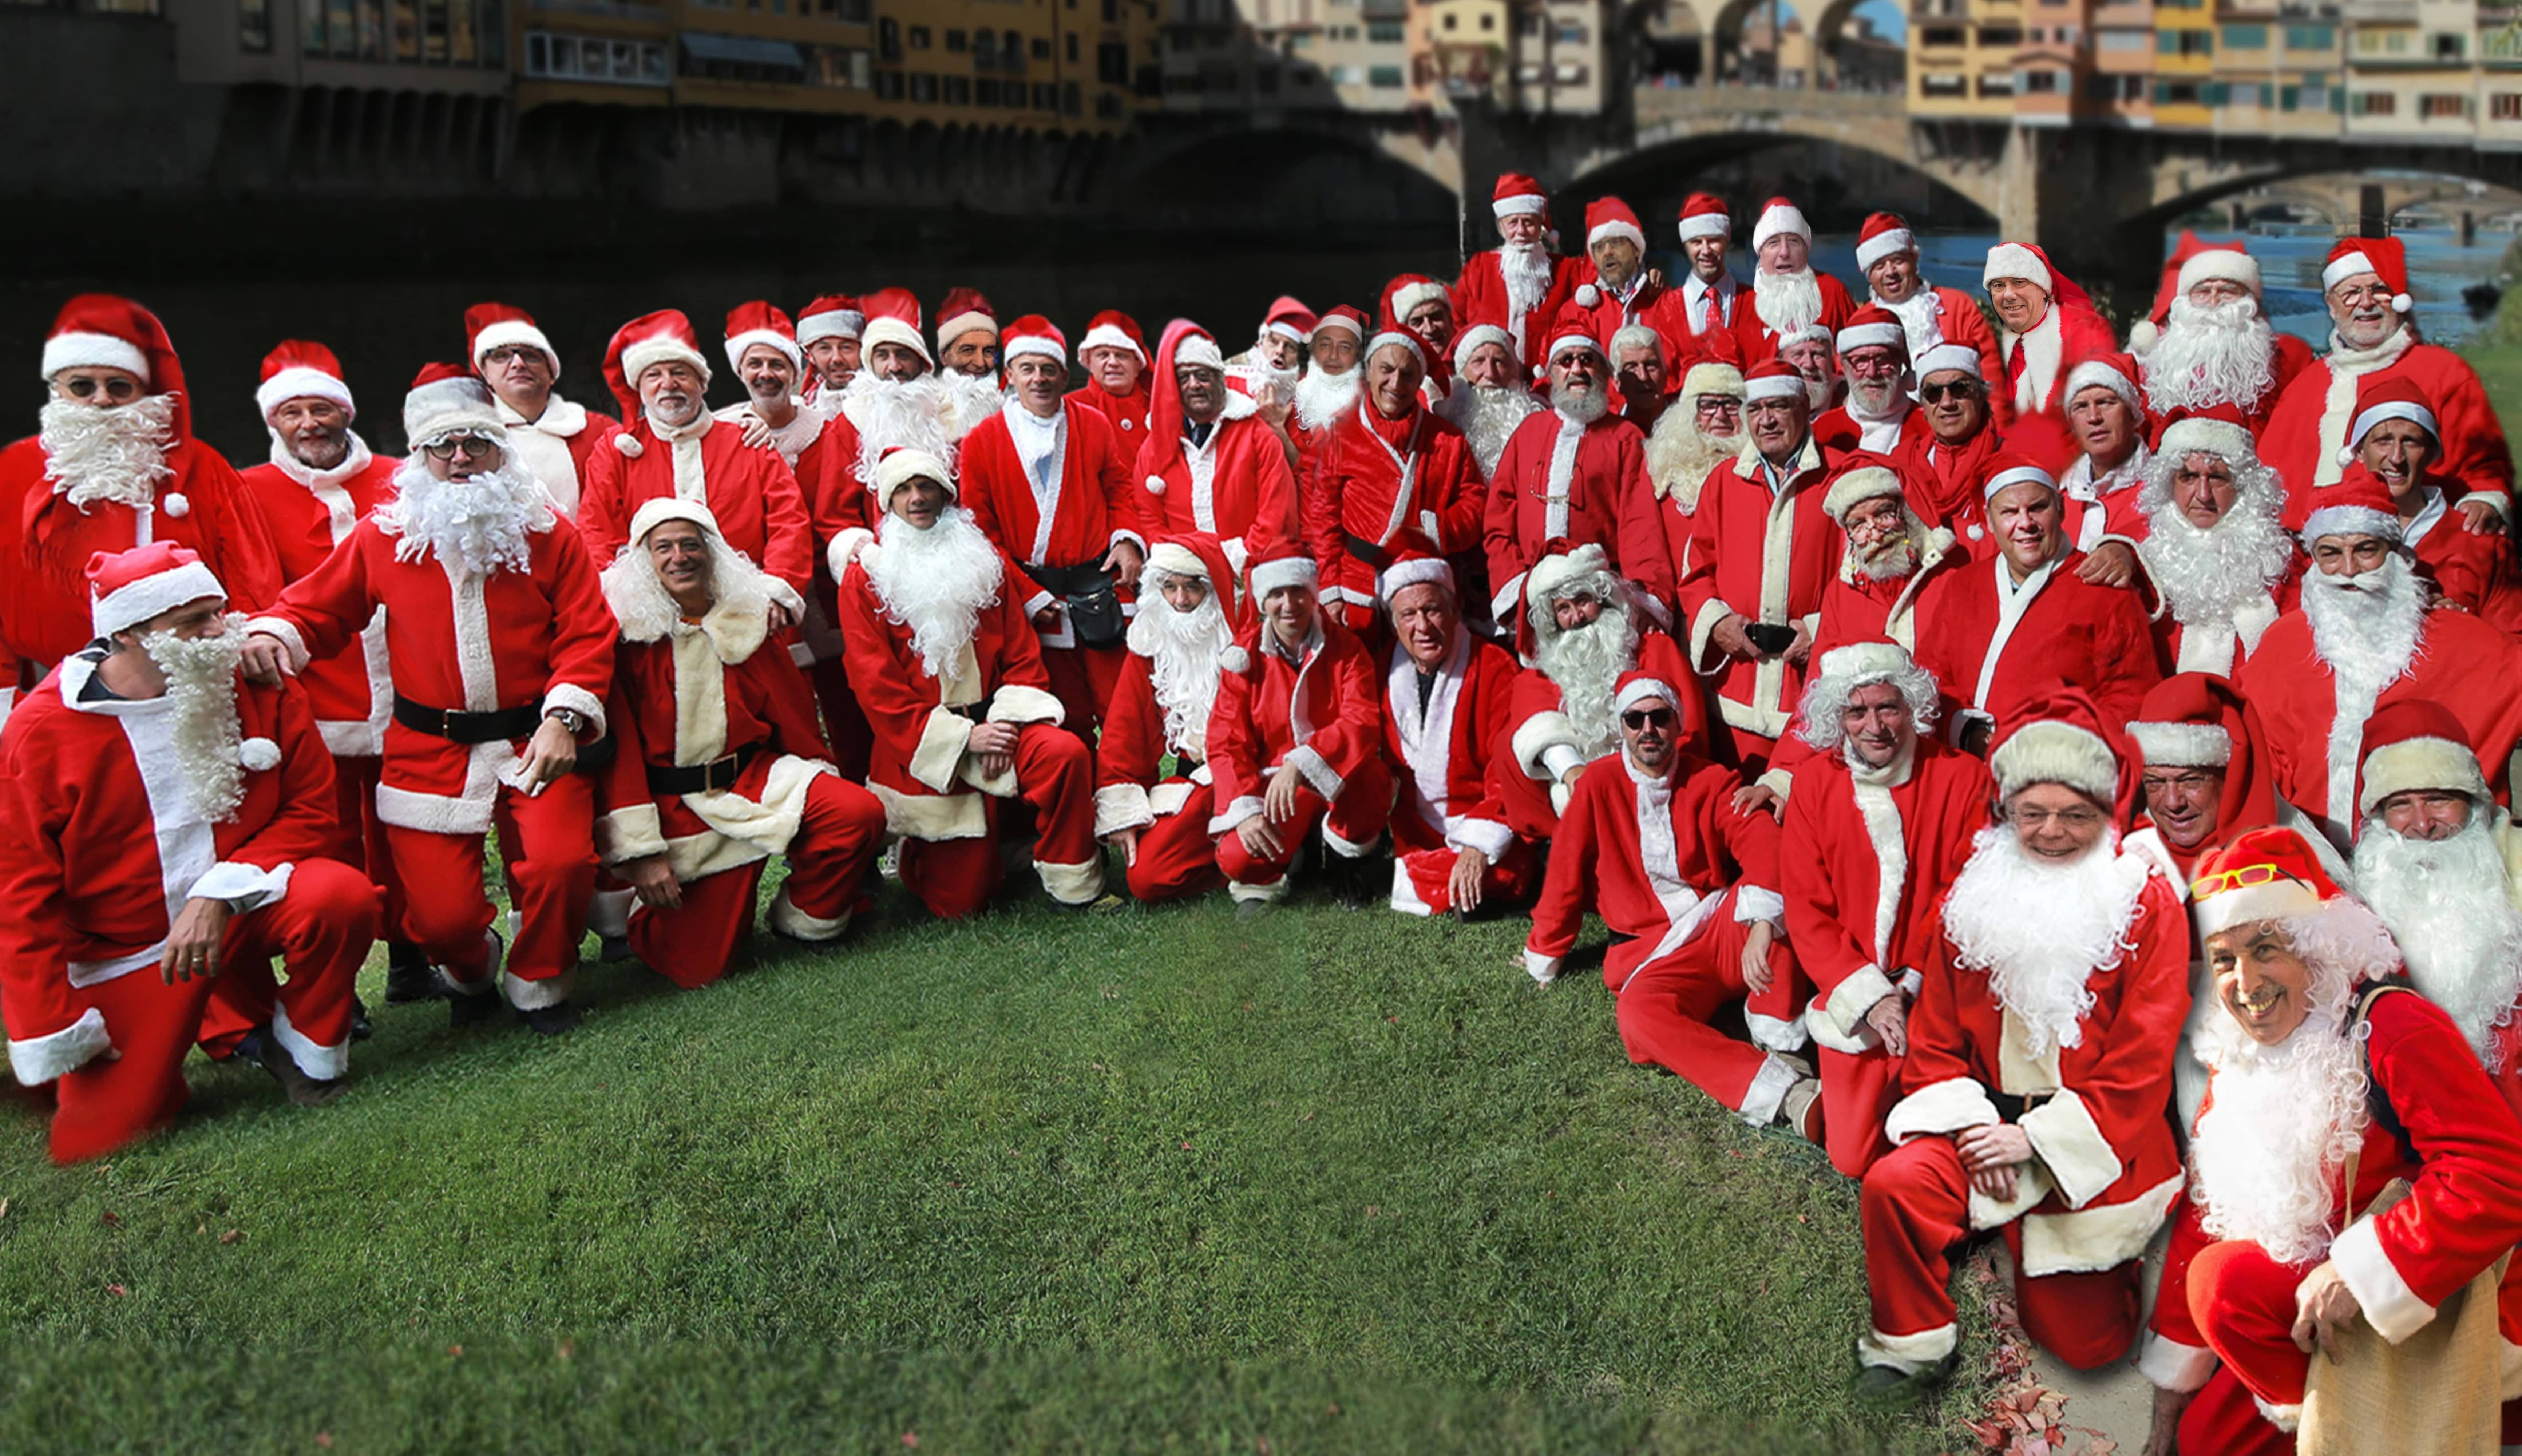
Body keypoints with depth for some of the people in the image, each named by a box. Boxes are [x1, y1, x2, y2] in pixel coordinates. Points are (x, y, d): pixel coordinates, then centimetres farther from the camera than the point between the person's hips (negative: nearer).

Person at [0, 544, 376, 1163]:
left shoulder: (260, 687, -9)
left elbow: (309, 811, -6)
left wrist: (221, 893, -23)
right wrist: (52, 1030, -8)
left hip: (245, 908, 1)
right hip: (125, 949, 0)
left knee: (343, 896, -31)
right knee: (92, 1140, -8)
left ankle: (311, 1055, -4)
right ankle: (231, 1021, 19)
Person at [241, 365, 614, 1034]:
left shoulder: (548, 535, 2)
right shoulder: (382, 537, 5)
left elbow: (587, 634, -2)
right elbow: (318, 605, 12)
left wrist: (564, 718, -14)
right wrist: (272, 633, -11)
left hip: (532, 742, 0)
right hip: (427, 750, 1)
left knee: (561, 863, -24)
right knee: (440, 914, -9)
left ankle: (538, 982, 8)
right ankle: (470, 972, 31)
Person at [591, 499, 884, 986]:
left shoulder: (747, 618, 6)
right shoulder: (625, 630, -7)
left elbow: (792, 715, 12)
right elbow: (617, 745, -10)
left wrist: (826, 793, 12)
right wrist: (640, 849, -15)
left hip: (756, 777, 4)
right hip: (675, 805, -4)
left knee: (860, 813, -22)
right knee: (696, 968, -9)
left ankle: (804, 918, 3)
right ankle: (655, 911, 26)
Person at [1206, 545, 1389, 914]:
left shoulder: (1345, 648, -5)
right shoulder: (1245, 656, -2)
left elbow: (1362, 724, -20)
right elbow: (1225, 743, -4)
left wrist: (1300, 764, -36)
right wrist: (1244, 809, -21)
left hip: (1340, 785, 0)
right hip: (1272, 784, 0)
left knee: (1367, 770, -37)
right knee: (1237, 859, -29)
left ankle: (1345, 854, -6)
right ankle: (1265, 882, 10)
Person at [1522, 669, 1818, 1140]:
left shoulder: (1712, 781, 4)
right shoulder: (1599, 783, 2)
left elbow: (1763, 845, -14)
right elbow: (1566, 875, 8)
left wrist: (1761, 925, -32)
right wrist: (1544, 956, 15)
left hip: (1726, 934, 2)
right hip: (1655, 954, -1)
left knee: (1777, 882, -29)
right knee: (1641, 1014, -36)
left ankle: (1778, 1044, -29)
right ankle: (1785, 1093, -46)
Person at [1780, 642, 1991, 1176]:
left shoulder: (1963, 778, -4)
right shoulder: (1814, 784, 2)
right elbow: (1806, 912, 0)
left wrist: (1913, 992, -15)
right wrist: (1870, 997, -12)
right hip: (1850, 999, 2)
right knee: (1854, 1156, -4)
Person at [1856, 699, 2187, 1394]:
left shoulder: (2148, 906, -5)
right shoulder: (1976, 898, 6)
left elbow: (2141, 1064, -9)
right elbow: (1934, 1040, 7)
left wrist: (2035, 1136, -14)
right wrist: (1972, 1125, -11)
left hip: (2100, 1141, -2)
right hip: (1989, 1121, 2)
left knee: (2078, 1341, 1)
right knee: (1894, 1185, -28)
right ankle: (1911, 1348, -5)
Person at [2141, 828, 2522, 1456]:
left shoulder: (2392, 1028, -18)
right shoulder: (2238, 1063, 6)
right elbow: (2204, 1216, 9)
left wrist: (2359, 1272, -30)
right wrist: (2168, 1396, 11)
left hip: (2448, 1304, -8)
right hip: (2312, 1314, 8)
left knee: (2228, 1282, -23)